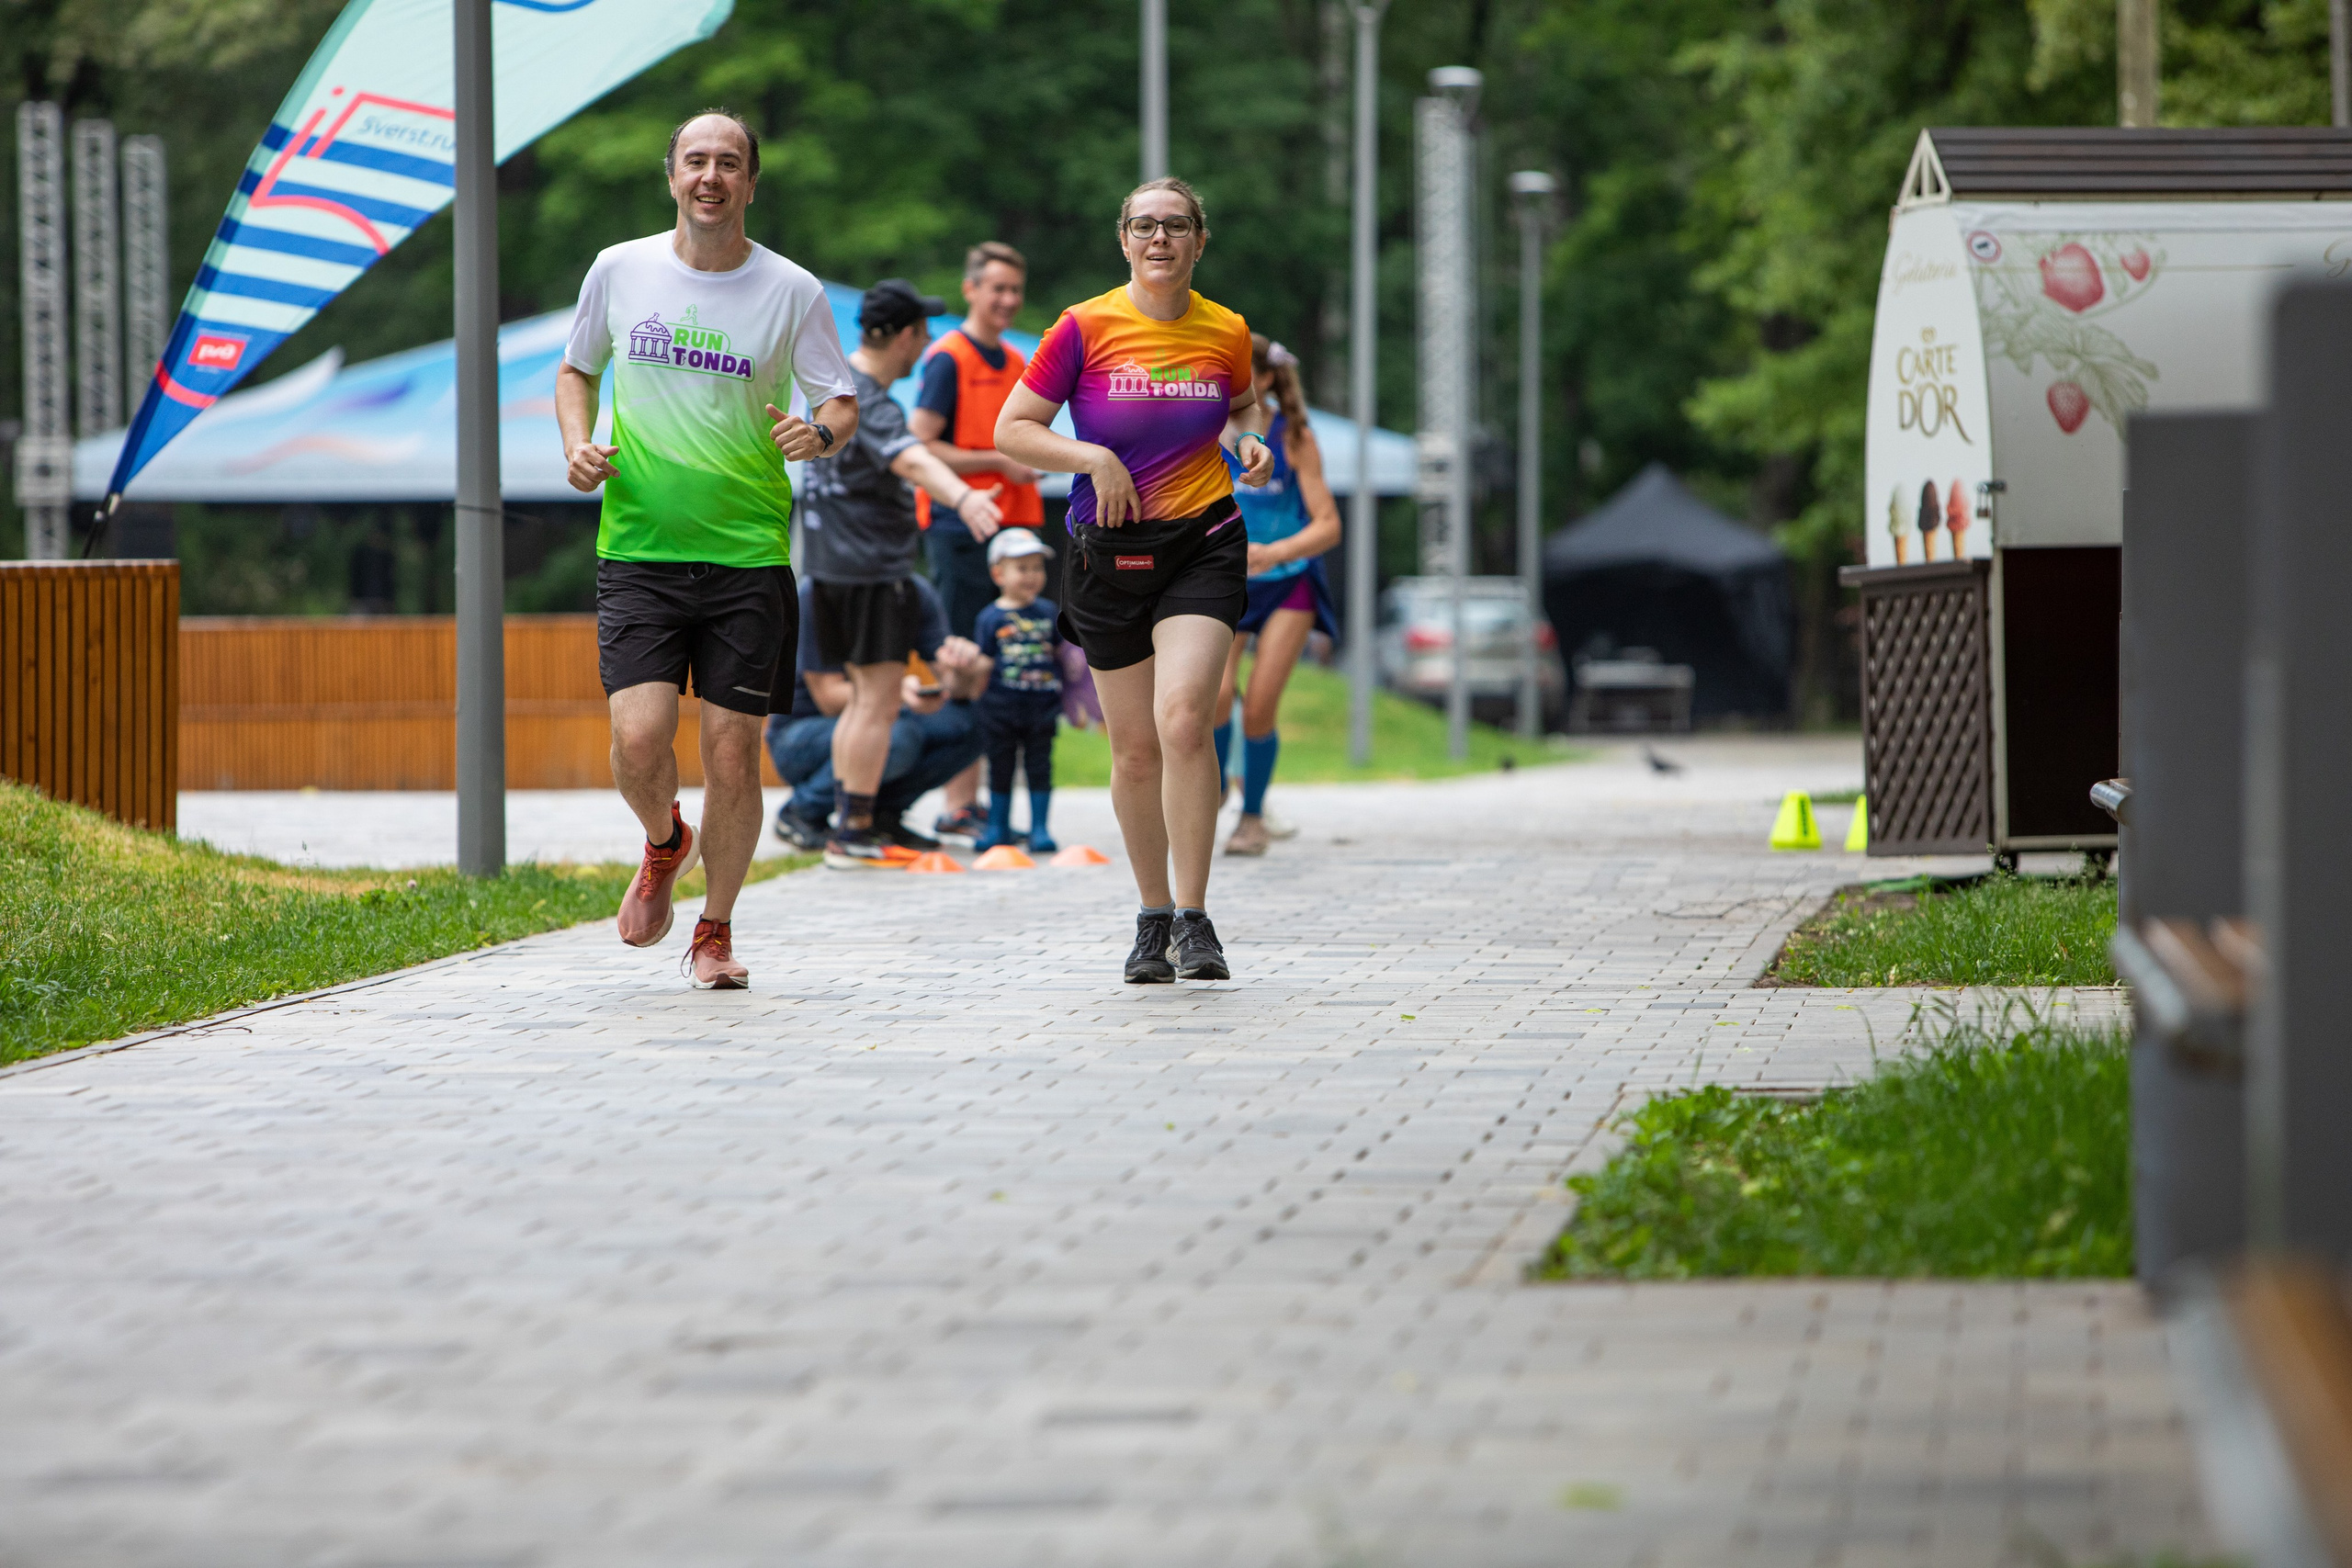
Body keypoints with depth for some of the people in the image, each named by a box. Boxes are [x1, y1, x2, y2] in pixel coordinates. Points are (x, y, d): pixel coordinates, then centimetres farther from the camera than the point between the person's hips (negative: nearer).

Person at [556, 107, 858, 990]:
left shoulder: (791, 291, 0)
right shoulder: (620, 271, 4)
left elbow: (843, 403, 5)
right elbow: (576, 370, 19)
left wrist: (820, 432, -18)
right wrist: (578, 444, 0)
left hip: (748, 553, 0)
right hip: (637, 547, 0)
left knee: (731, 752, -2)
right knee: (639, 739, -14)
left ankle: (715, 932, 19)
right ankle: (664, 844, 21)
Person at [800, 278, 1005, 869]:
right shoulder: (868, 405, -22)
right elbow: (911, 460, -42)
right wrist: (961, 497, -58)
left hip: (833, 562, 10)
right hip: (872, 568, -10)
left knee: (865, 697, 17)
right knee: (879, 700, -7)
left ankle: (844, 821, 18)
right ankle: (854, 836, -9)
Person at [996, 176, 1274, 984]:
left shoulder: (1226, 333, 4)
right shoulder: (1086, 328, -3)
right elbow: (1011, 430, 0)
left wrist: (1251, 444, 2)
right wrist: (1093, 456, -14)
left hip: (1204, 543, 0)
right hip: (1110, 553, 0)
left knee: (1183, 717, -20)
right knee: (1135, 749, 4)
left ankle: (1194, 918, -14)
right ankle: (1154, 918, 22)